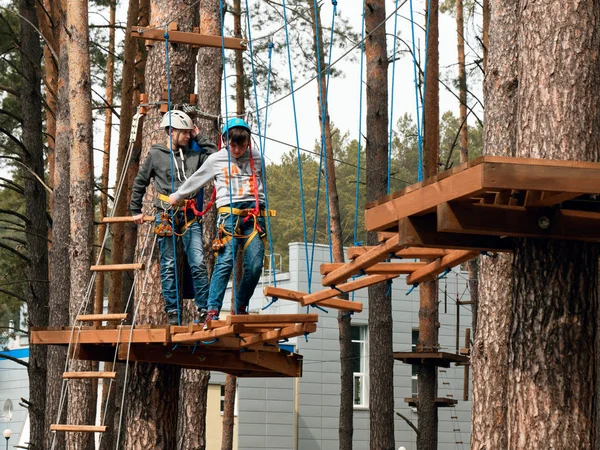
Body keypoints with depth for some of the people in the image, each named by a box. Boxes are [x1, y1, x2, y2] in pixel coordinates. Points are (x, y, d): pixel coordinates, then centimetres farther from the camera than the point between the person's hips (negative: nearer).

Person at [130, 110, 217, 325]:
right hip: (166, 215, -2)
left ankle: (204, 309, 0)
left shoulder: (194, 154, 12)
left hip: (190, 216, 2)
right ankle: (172, 311, 8)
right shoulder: (155, 155, 5)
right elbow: (140, 182, 14)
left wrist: (199, 138, 7)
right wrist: (136, 210, 15)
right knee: (168, 265, 2)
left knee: (198, 264, -5)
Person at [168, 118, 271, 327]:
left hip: (254, 214, 2)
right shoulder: (216, 160, 10)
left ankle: (240, 307, 9)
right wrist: (177, 195, 30)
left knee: (255, 265, -8)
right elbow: (195, 181, 22)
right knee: (225, 262, -15)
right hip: (229, 213, -2)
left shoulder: (256, 159, 15)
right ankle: (212, 311, -18)